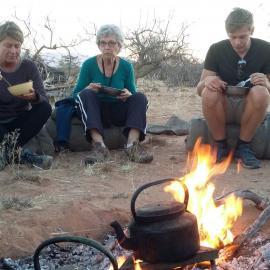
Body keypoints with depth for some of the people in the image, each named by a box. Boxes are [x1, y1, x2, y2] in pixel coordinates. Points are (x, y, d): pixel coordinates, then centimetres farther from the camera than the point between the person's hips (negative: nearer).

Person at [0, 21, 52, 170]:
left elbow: (44, 99, -12)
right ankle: (20, 154, -18)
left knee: (45, 108, -24)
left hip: (20, 122, 3)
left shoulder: (28, 66, -3)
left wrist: (34, 96, -36)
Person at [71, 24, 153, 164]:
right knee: (86, 94, -28)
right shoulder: (89, 65, -3)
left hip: (119, 114, 2)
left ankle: (132, 144, -39)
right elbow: (75, 95, -3)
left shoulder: (126, 66, 2)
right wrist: (88, 89, -26)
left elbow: (133, 95, 5)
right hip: (96, 113, -1)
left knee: (140, 97, -19)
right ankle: (99, 146, -45)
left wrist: (129, 95, -20)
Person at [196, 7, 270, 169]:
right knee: (209, 94, -32)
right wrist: (206, 81, -28)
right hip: (222, 108, 1)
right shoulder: (216, 50, -5)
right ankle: (221, 146, -12)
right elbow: (199, 89, -4)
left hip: (250, 109, 0)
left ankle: (243, 147, -15)